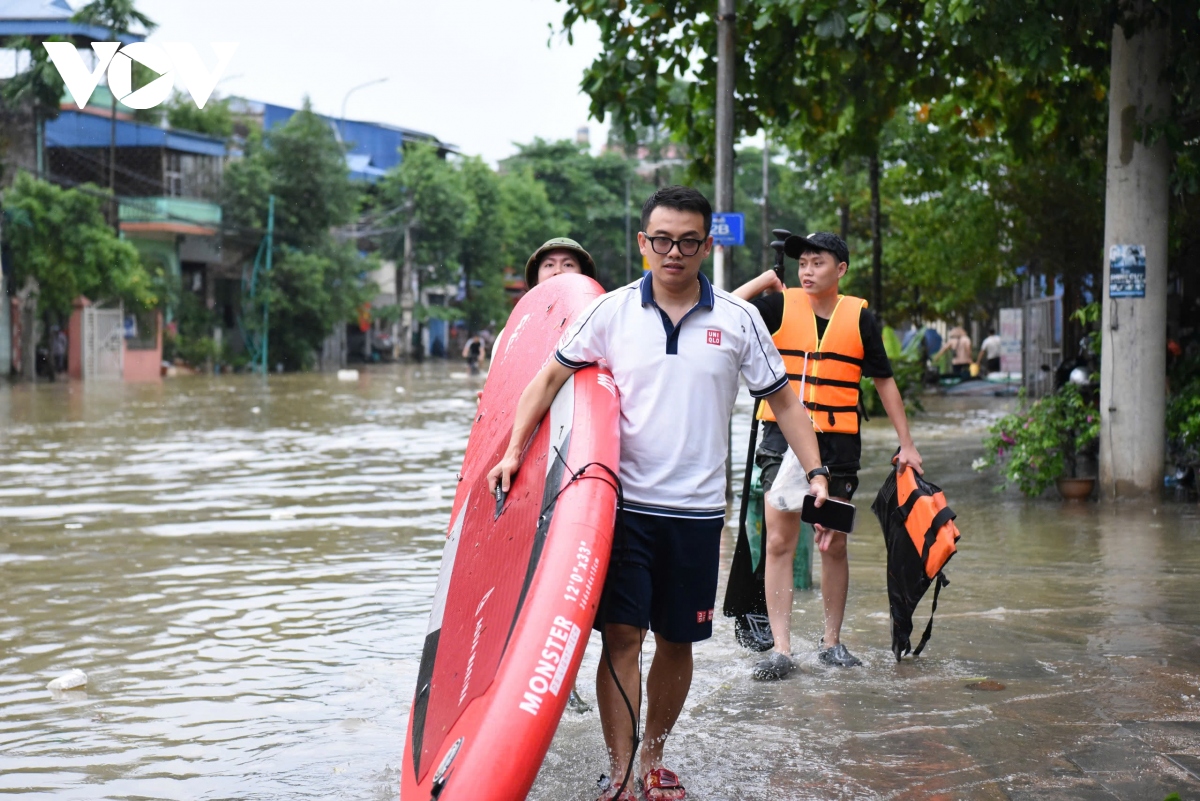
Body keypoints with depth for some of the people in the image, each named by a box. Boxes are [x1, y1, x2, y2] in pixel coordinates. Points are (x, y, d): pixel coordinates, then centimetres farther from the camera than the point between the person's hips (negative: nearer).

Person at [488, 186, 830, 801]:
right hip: (626, 502, -1)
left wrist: (816, 473, -1)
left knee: (677, 642, 9)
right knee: (621, 636, -8)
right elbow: (550, 377, 8)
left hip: (697, 508, 1)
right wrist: (514, 451, 1)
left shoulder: (738, 320, 2)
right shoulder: (611, 312, 1)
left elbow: (782, 401, 8)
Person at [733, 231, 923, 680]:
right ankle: (781, 650, -4)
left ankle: (832, 641, 23)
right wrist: (760, 283, -4)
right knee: (779, 541, -6)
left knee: (834, 545, 9)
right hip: (784, 439, -1)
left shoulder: (859, 317, 2)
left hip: (838, 442, 1)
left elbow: (884, 381, 9)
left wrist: (906, 443, 7)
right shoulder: (779, 306, 0)